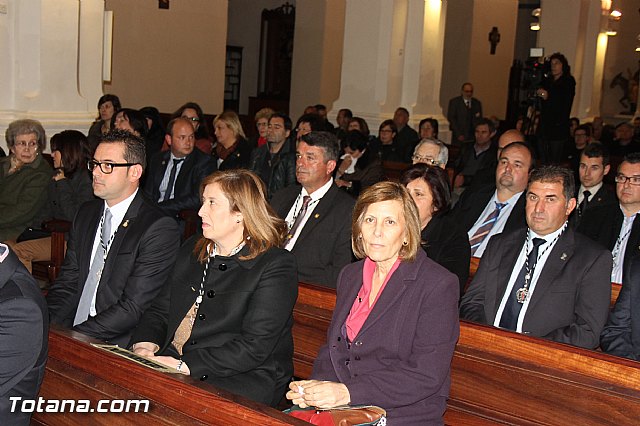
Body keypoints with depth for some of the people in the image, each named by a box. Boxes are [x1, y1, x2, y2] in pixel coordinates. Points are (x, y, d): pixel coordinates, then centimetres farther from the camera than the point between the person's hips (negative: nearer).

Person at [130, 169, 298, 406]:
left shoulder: (276, 267, -9)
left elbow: (254, 347, -17)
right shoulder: (192, 250, 15)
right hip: (171, 369, 7)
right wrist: (145, 345, -7)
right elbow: (160, 311, 16)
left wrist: (185, 365, -21)